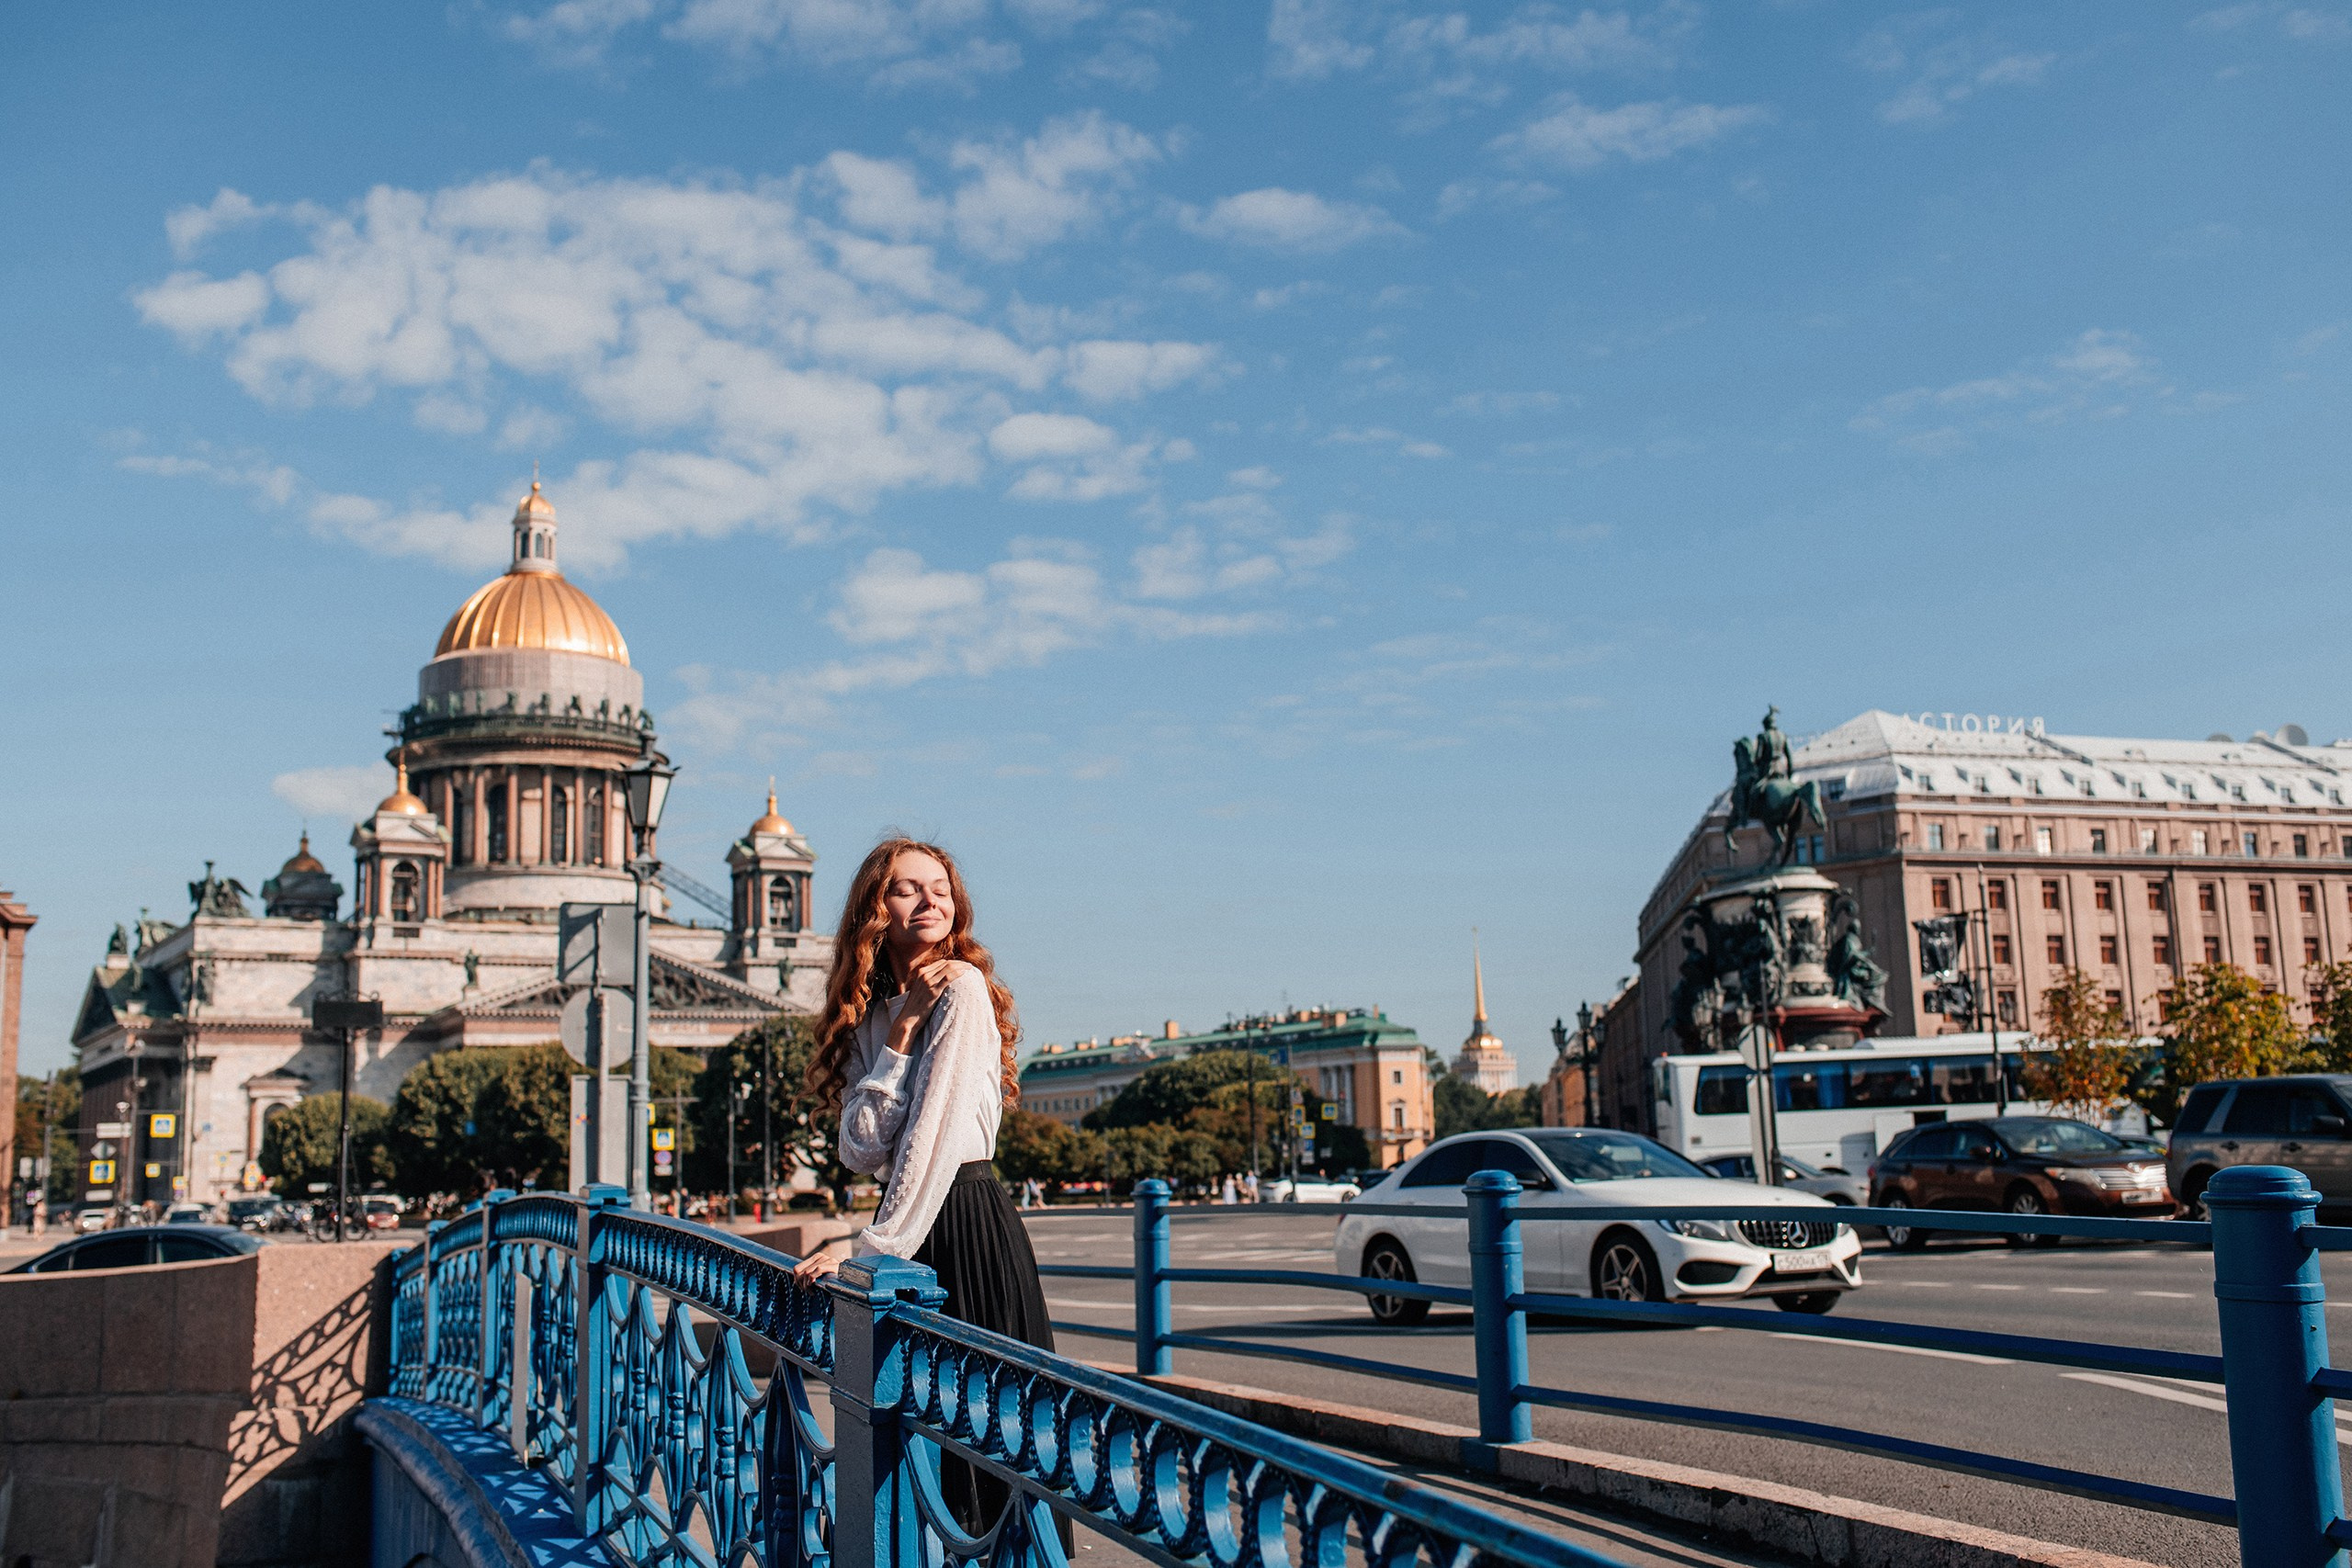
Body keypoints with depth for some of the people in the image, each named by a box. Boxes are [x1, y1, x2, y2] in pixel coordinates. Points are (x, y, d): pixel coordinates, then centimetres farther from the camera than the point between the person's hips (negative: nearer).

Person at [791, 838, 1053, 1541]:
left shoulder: (961, 984, -9)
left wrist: (872, 1246, -16)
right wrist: (900, 1037, -8)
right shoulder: (871, 1012, 12)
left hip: (967, 1225, -7)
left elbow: (938, 1132, -16)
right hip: (909, 1229, 7)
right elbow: (862, 1151, -1)